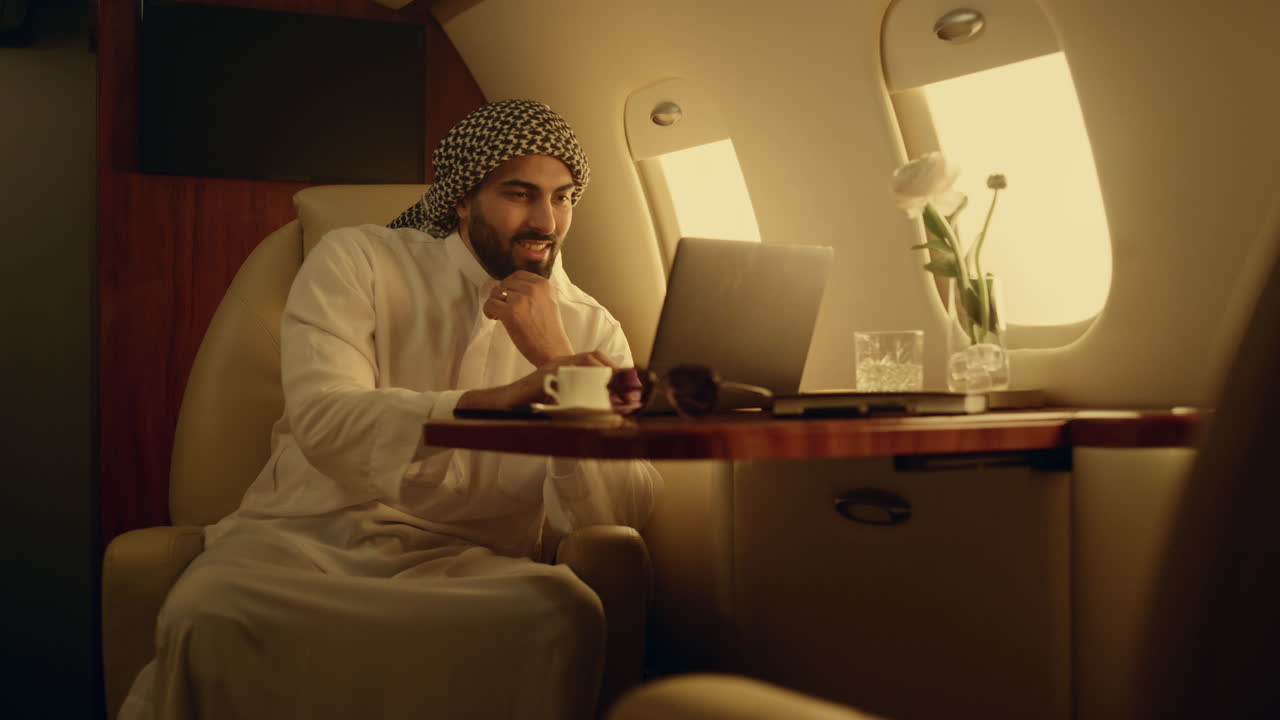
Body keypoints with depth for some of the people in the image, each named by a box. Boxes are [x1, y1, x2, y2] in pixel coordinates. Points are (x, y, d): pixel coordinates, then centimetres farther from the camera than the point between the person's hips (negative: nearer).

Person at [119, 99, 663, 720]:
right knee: (210, 610, -34)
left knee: (567, 614, -31)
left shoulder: (591, 330, 11)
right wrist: (503, 398, -26)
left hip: (469, 564, 2)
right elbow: (323, 421, -15)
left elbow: (618, 515, -1)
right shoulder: (357, 262, 4)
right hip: (307, 533, -1)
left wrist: (553, 359, -11)